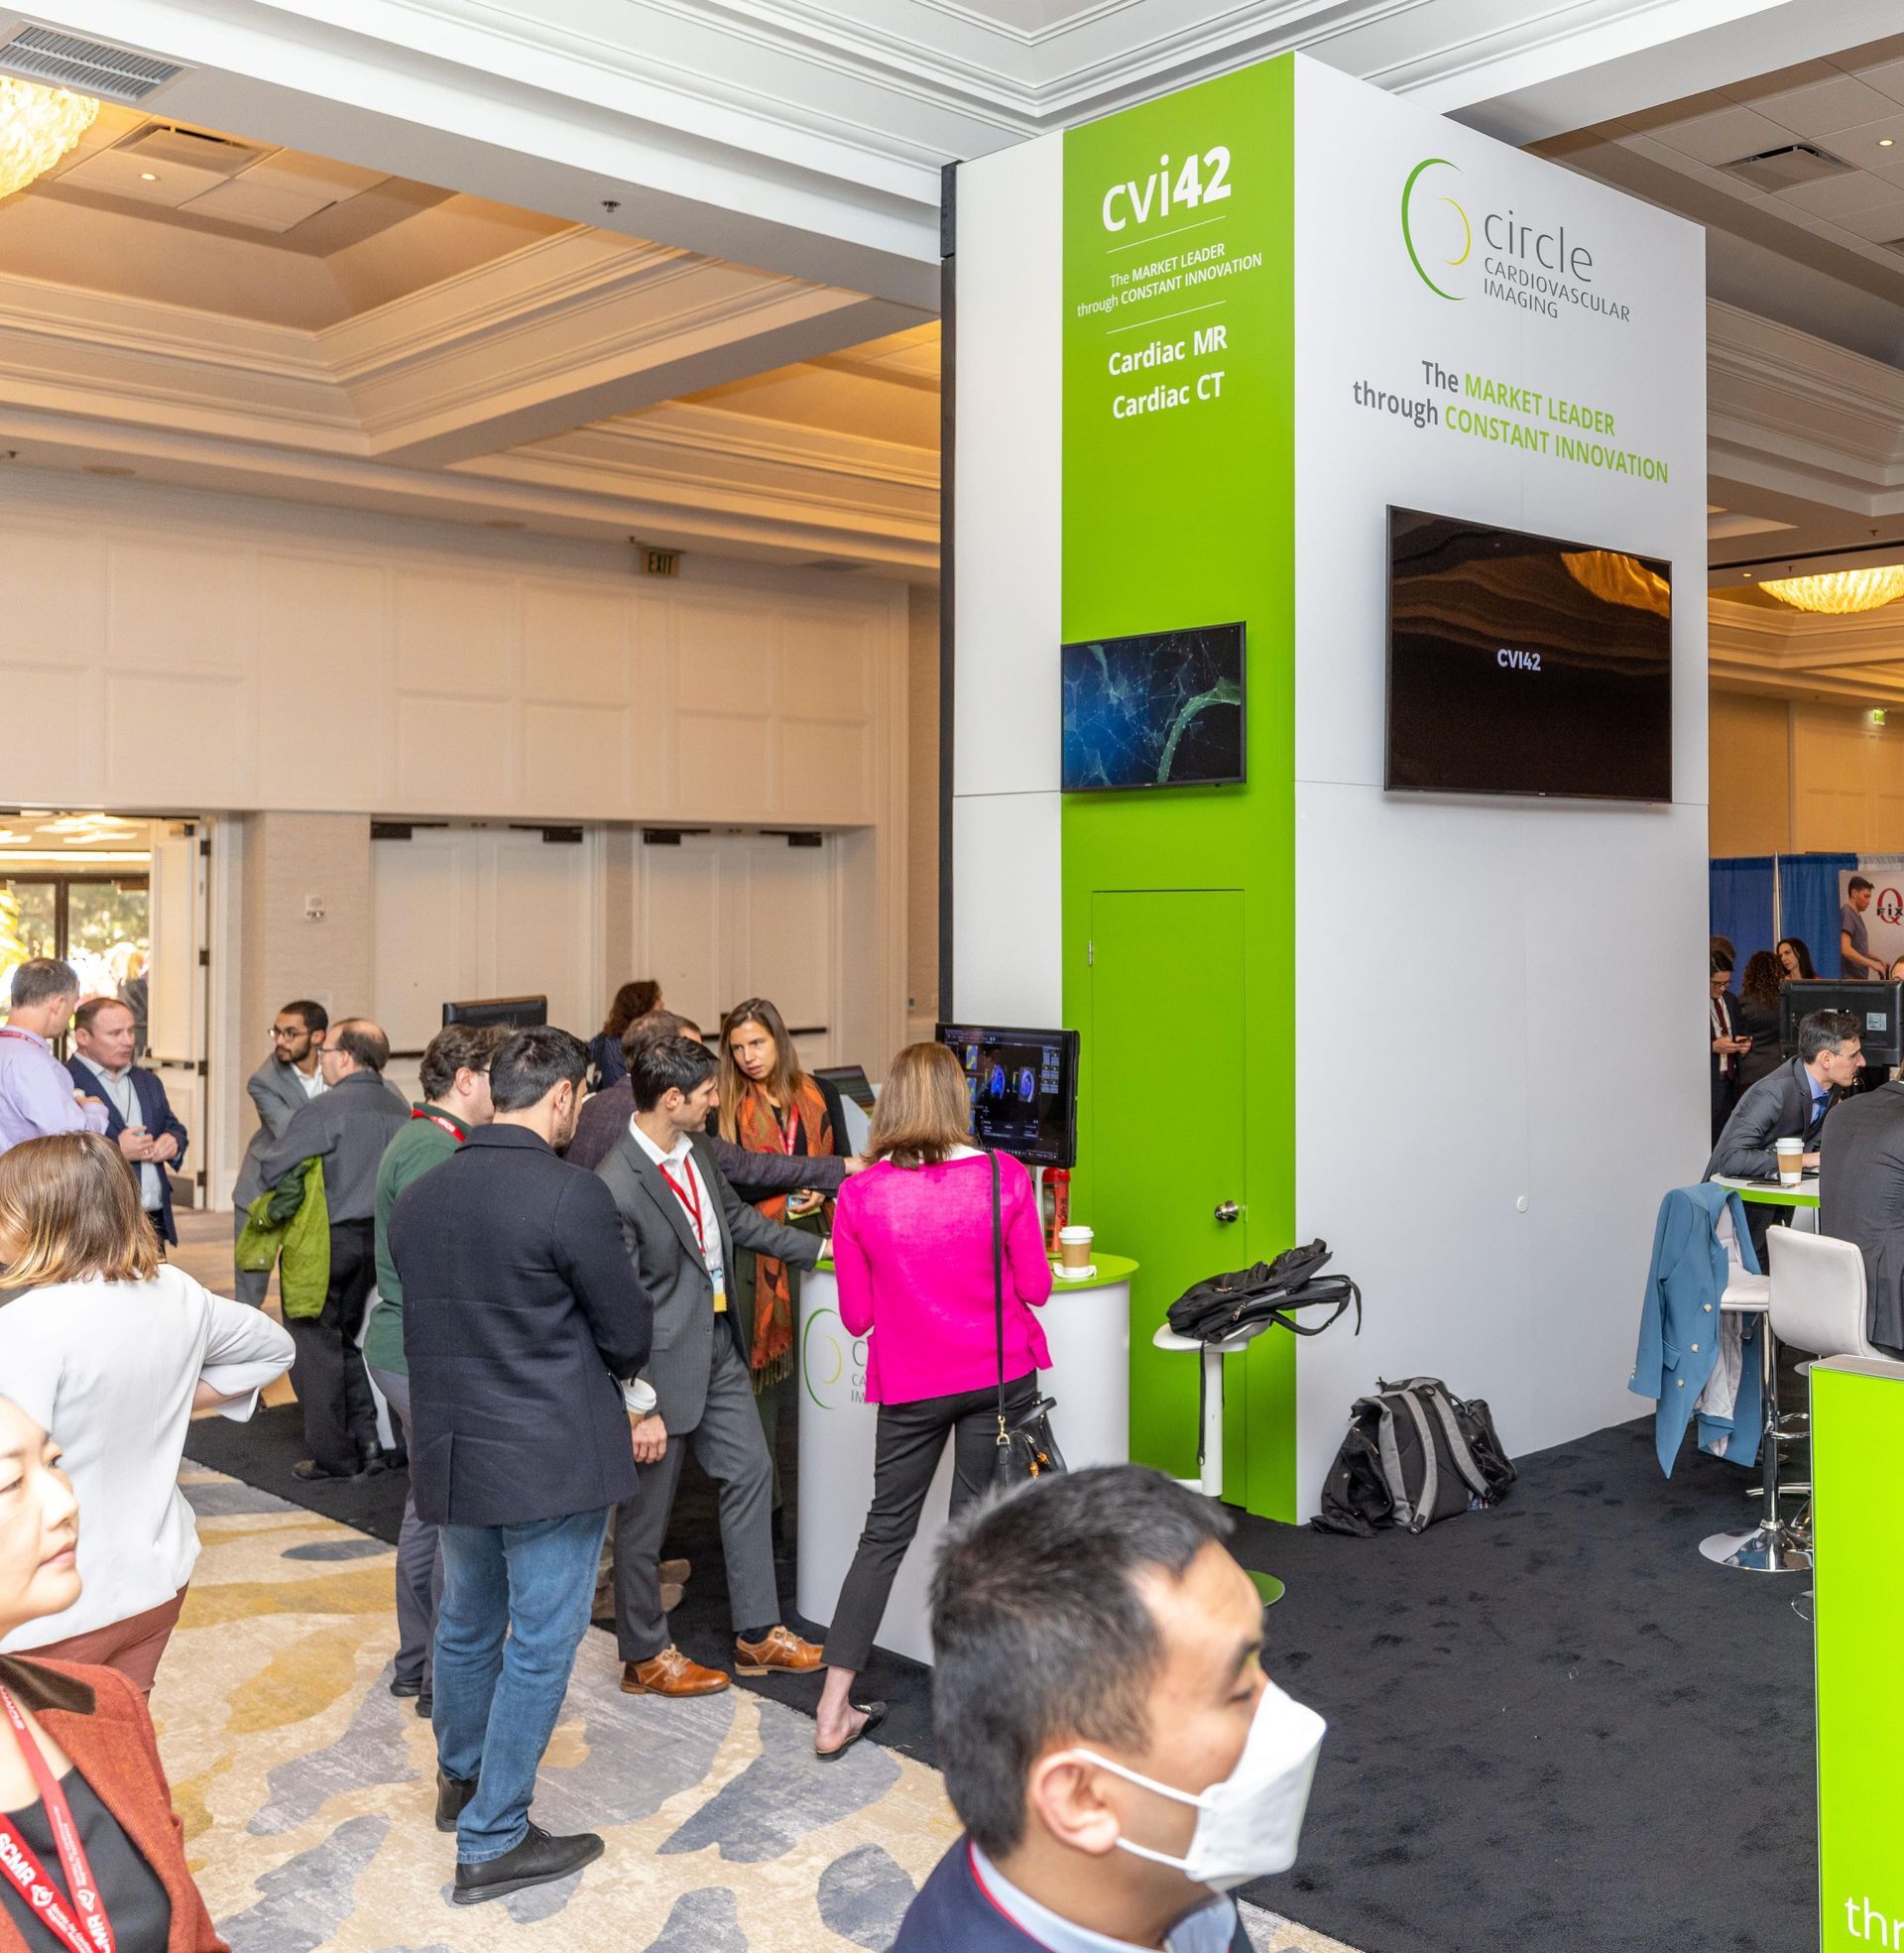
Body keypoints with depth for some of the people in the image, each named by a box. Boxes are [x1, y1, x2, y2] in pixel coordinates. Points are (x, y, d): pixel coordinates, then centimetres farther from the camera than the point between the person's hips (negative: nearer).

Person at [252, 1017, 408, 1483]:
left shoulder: (324, 1109, -17)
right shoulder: (401, 1110, 3)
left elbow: (271, 1168, -14)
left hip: (327, 1240, -6)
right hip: (380, 1239, 6)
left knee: (318, 1346, 6)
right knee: (352, 1337, 21)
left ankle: (334, 1457, 11)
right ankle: (369, 1438, 16)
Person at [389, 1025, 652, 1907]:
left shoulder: (417, 1197, 2)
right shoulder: (572, 1195, -19)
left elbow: (429, 1319, 11)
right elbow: (629, 1335, -11)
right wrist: (602, 1375, 10)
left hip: (450, 1447, 7)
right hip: (554, 1457, -7)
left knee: (467, 1624, 24)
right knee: (540, 1644, 6)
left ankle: (460, 1779, 45)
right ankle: (491, 1843, 15)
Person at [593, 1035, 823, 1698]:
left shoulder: (696, 1148, 0)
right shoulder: (616, 1188, -26)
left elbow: (735, 1216, 19)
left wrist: (818, 1249, 19)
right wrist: (642, 1409, -19)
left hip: (718, 1347, 9)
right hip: (663, 1364, -9)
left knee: (750, 1475, 14)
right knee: (645, 1513, 8)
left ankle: (758, 1632, 28)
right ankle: (645, 1656, 26)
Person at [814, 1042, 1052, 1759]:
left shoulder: (859, 1196, -8)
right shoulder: (1004, 1177, -10)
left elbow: (856, 1316, -2)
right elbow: (1036, 1287, -2)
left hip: (910, 1386, 1)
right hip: (1000, 1376, 0)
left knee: (885, 1531, 11)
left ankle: (834, 1710, 13)